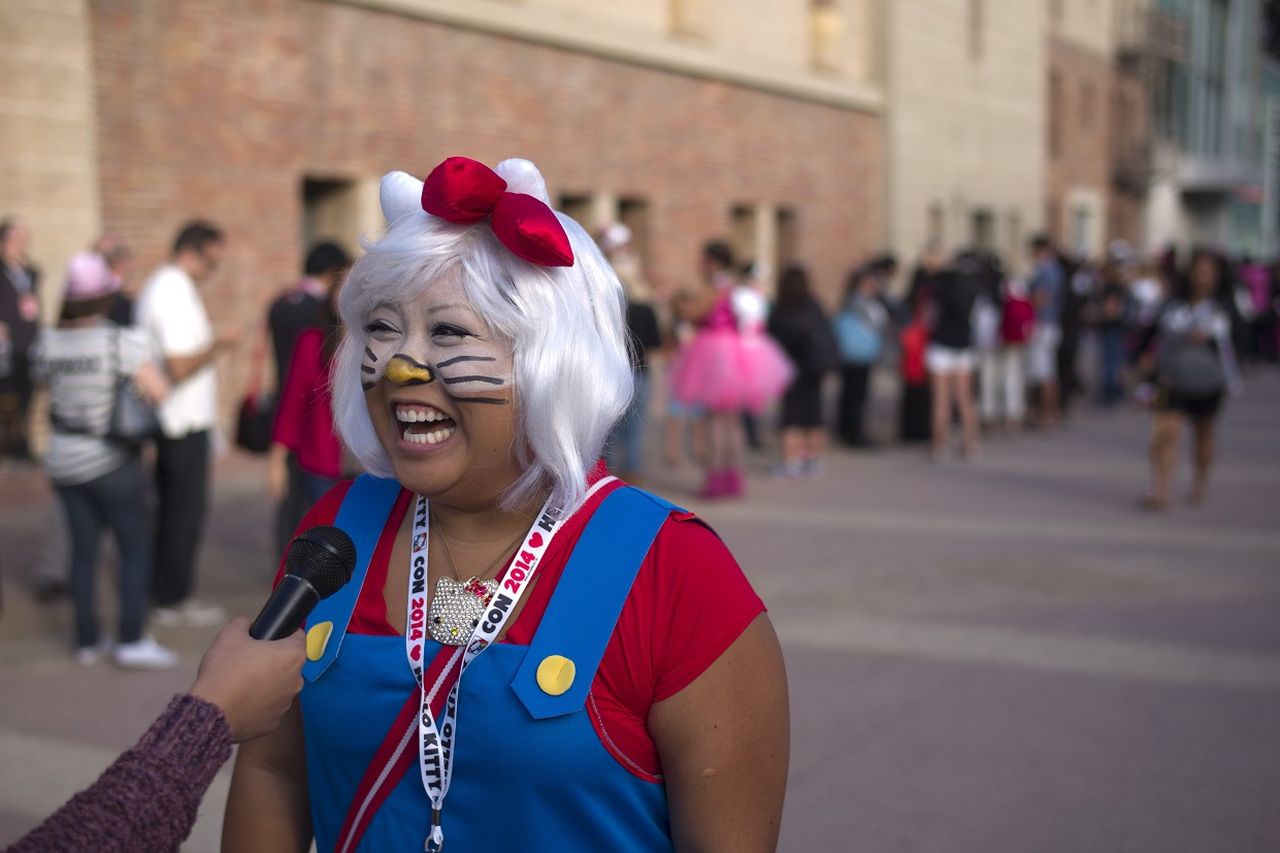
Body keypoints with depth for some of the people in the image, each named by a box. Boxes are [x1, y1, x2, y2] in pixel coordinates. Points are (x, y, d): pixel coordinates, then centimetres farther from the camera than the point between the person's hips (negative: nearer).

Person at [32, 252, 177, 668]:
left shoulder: (48, 342, 0)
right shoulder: (123, 341, -17)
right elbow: (159, 392, -18)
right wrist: (147, 360, -1)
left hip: (64, 461, 6)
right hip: (112, 461, -5)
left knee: (84, 551, 12)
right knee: (135, 549, 3)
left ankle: (87, 641, 17)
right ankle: (132, 641, -1)